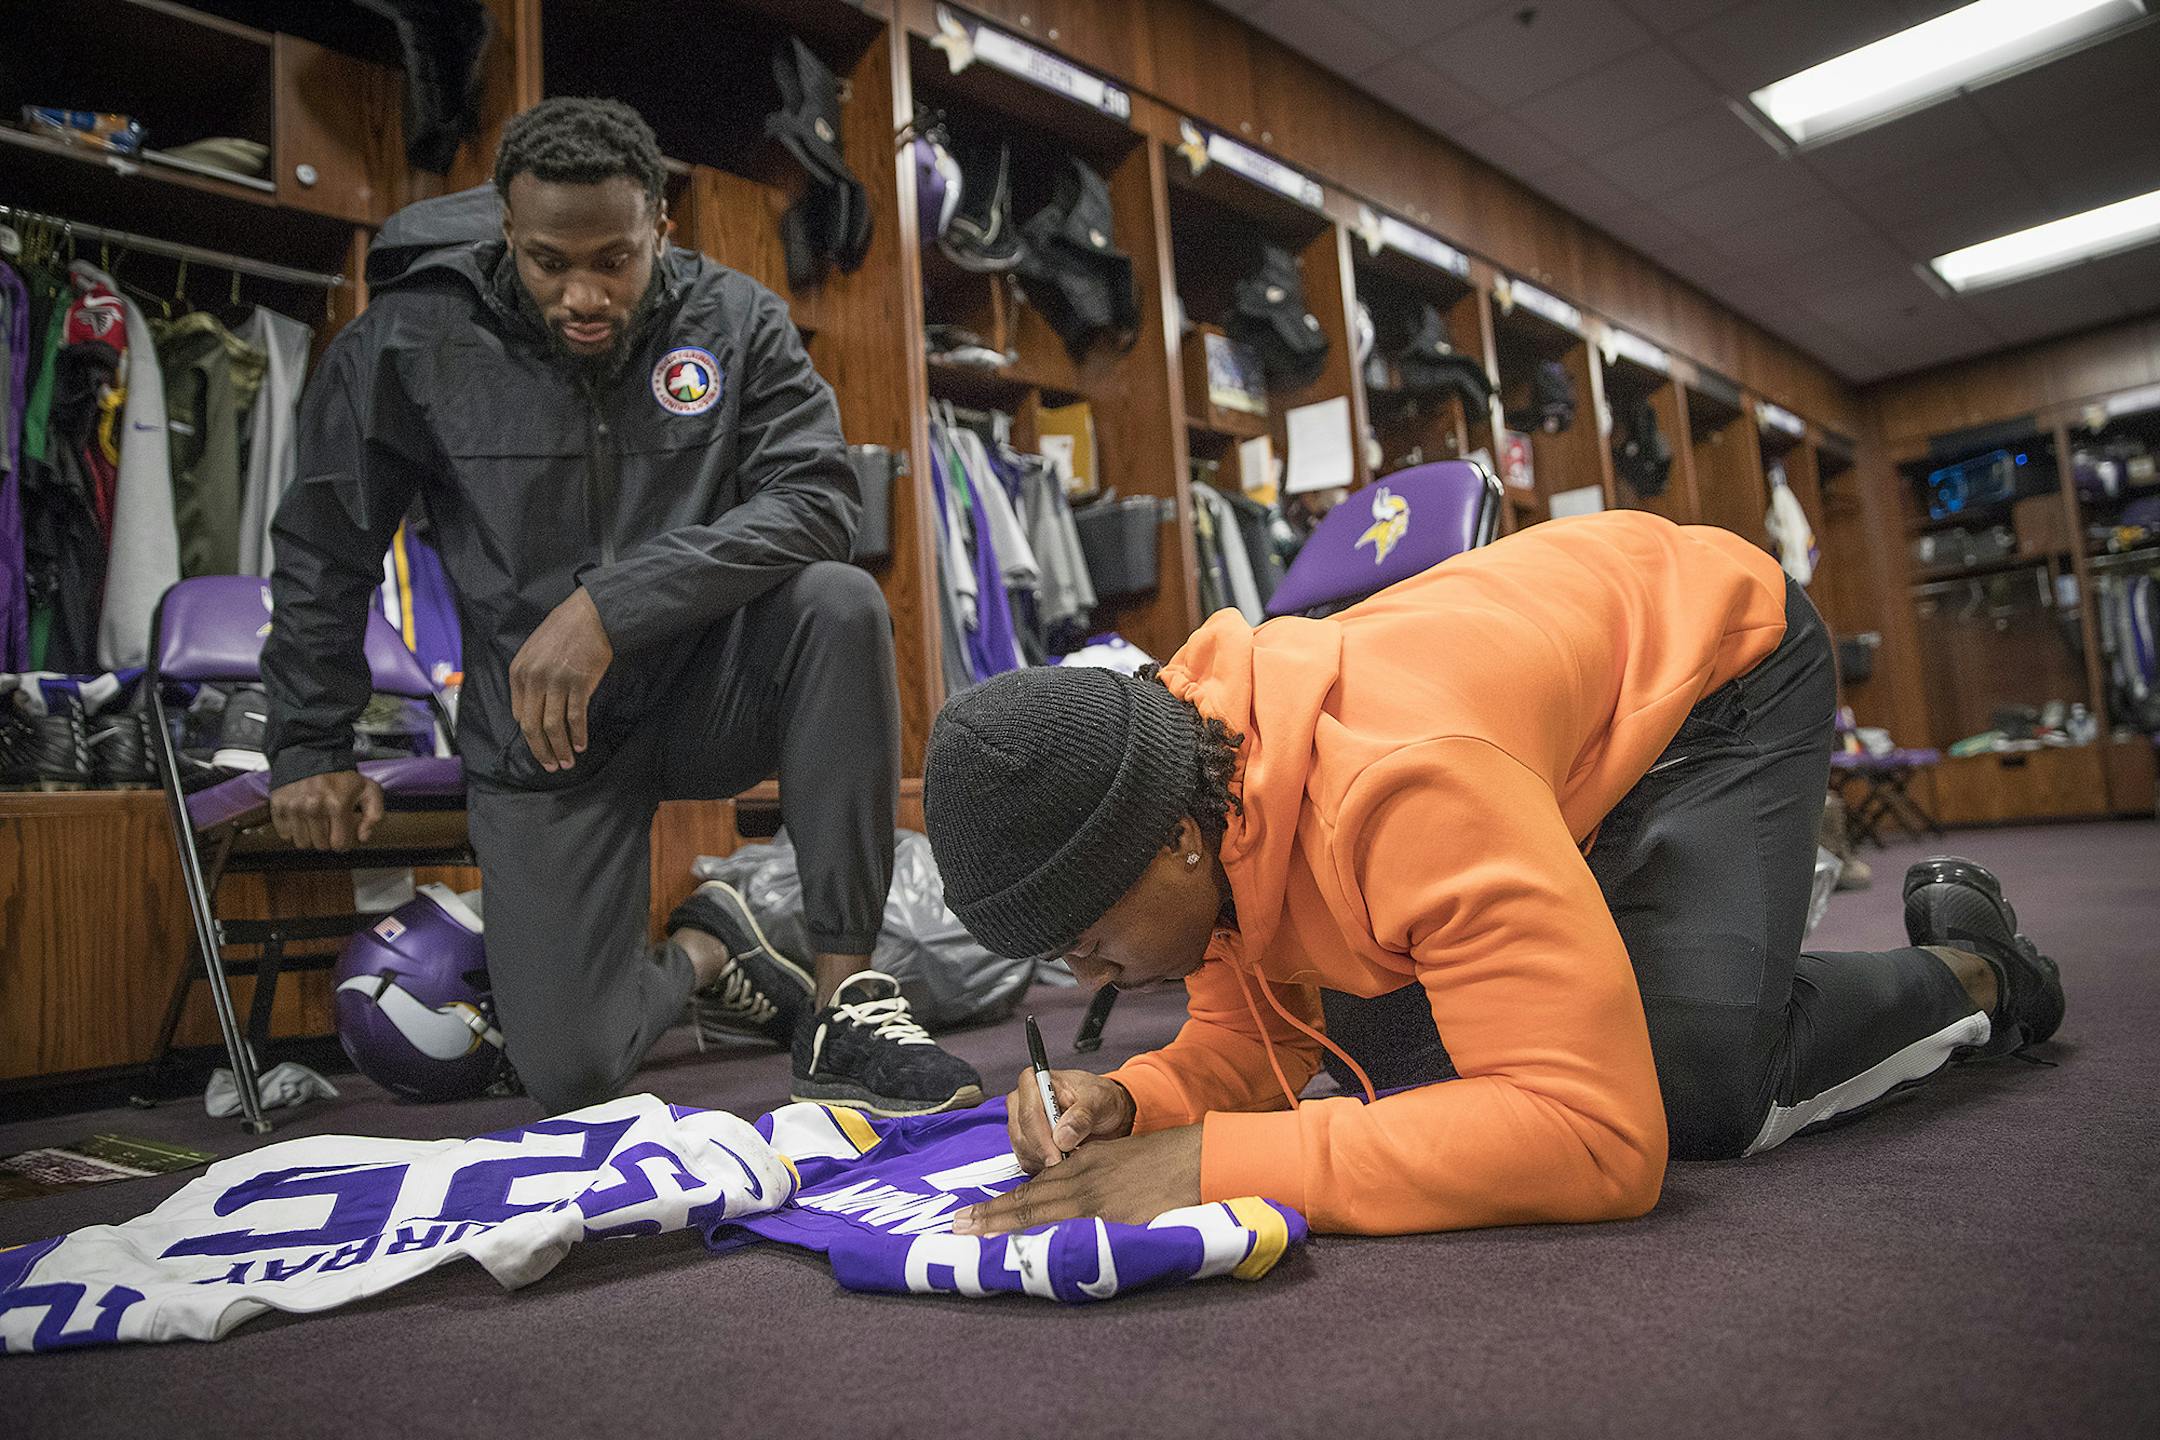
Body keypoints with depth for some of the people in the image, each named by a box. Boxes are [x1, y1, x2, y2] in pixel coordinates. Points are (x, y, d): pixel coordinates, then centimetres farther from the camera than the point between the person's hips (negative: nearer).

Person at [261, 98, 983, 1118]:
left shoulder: (734, 321, -6)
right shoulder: (409, 345, -7)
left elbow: (815, 499, -21)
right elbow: (323, 553, 5)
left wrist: (614, 603, -29)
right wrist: (310, 749, 6)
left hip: (708, 690, 1)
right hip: (542, 734, 0)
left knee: (839, 602, -34)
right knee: (570, 1073, -13)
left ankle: (845, 998, -24)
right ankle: (702, 953, 23)